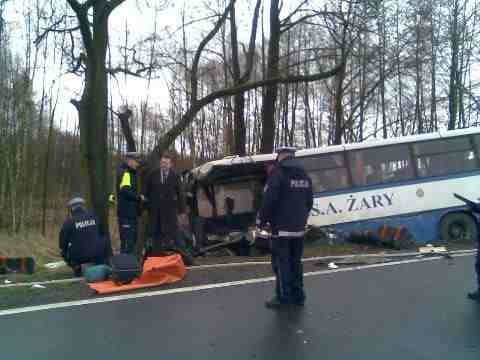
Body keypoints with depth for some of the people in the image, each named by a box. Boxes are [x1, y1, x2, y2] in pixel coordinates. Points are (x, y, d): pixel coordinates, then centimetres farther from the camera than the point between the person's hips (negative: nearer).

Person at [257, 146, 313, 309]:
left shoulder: (278, 173, -12)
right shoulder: (304, 175, 11)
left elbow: (269, 200, -17)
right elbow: (309, 202, 15)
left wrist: (261, 220, -6)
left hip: (281, 227, -7)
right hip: (299, 228, 7)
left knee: (281, 262, 0)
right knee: (295, 262, 14)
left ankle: (283, 297, 3)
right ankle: (298, 295, 20)